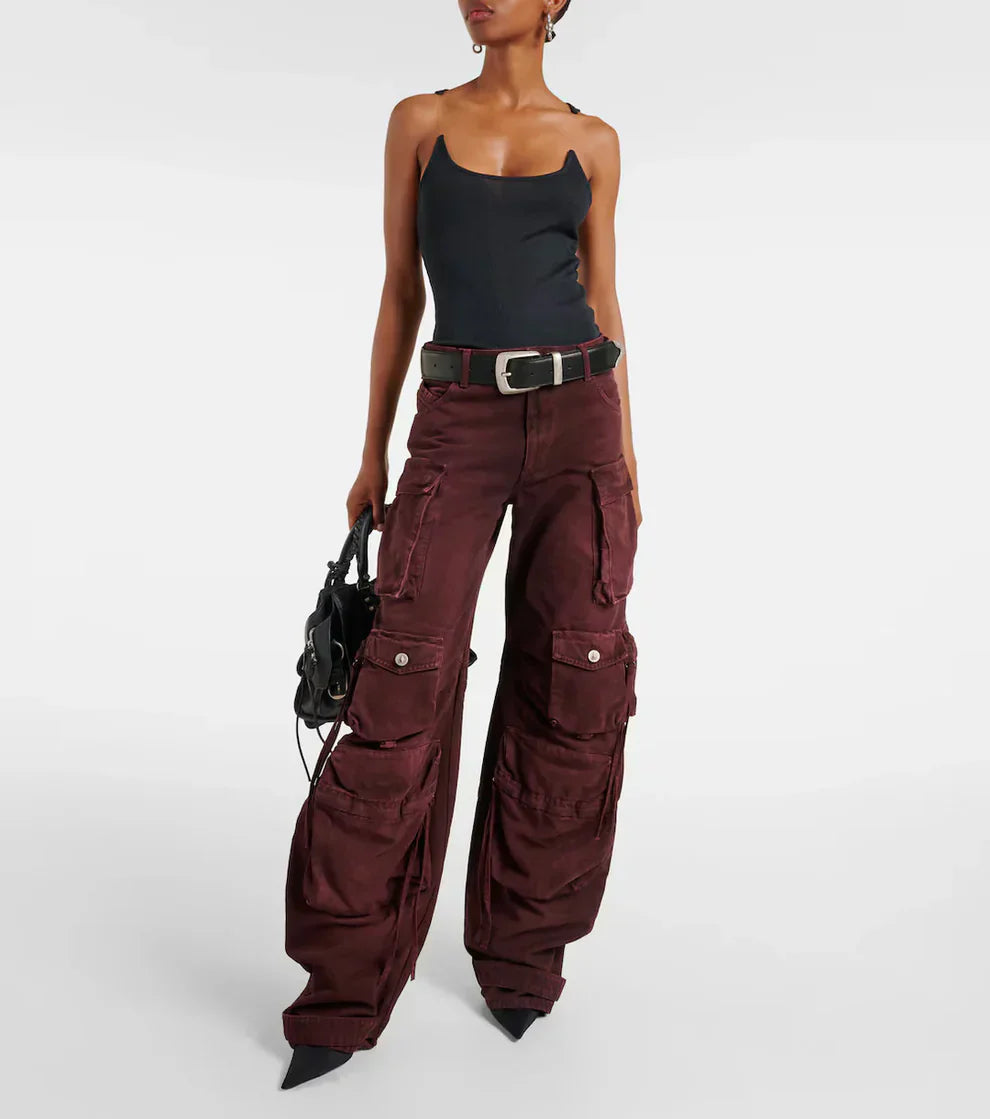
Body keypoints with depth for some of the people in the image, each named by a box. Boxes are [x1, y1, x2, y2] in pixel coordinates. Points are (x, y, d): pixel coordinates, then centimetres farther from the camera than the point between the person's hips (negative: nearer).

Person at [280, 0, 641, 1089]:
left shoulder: (592, 141, 11)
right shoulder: (418, 121, 10)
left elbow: (603, 305, 11)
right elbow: (400, 295, 9)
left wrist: (628, 461, 7)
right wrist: (373, 453, 7)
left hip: (576, 421, 1)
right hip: (459, 426, -1)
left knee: (570, 683, -1)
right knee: (407, 680, -10)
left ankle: (523, 953, 18)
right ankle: (346, 990, 3)